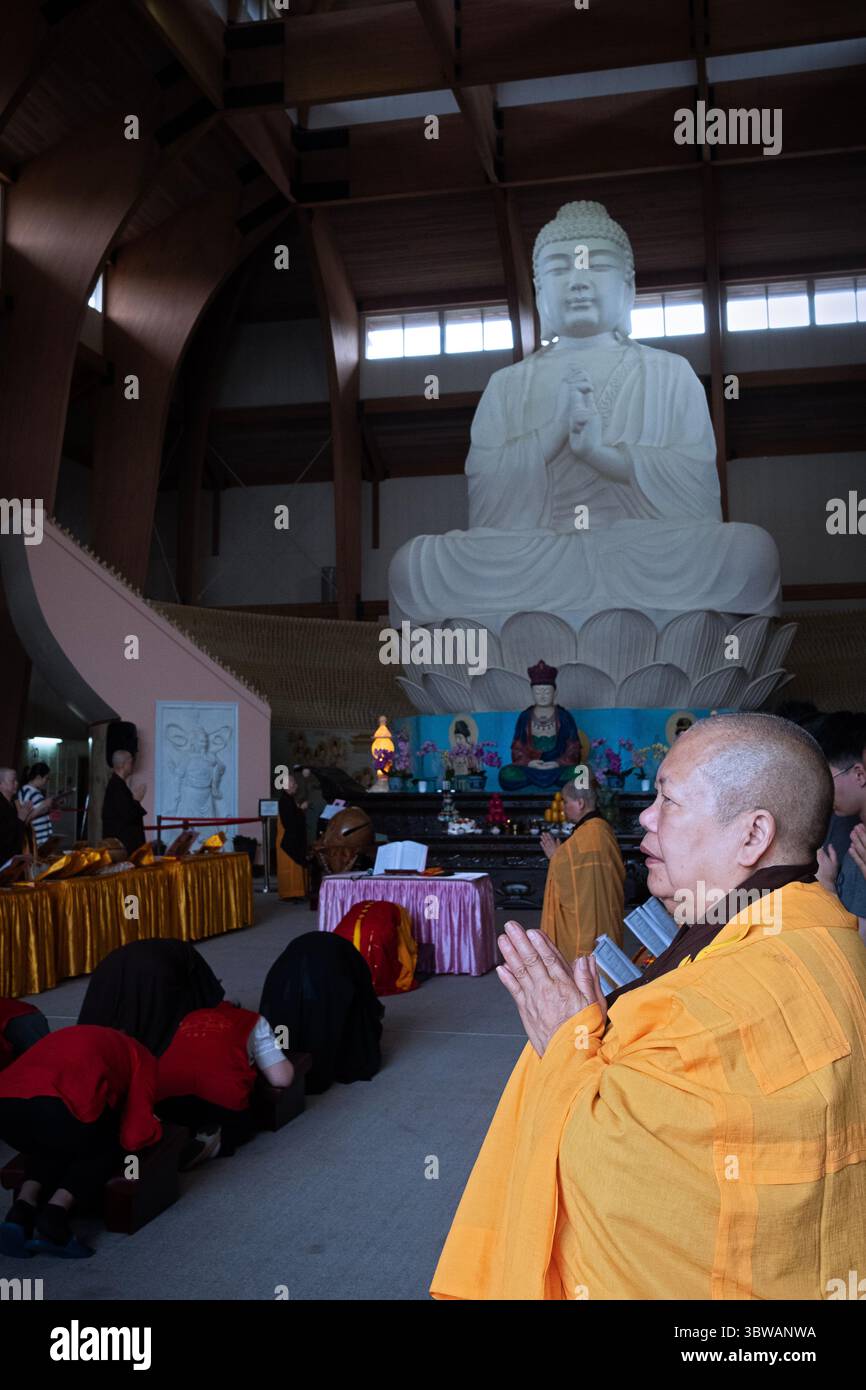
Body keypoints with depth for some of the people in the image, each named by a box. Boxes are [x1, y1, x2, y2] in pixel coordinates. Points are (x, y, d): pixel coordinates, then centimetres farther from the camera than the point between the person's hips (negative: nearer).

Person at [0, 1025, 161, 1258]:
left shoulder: (69, 1039, 42)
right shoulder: (141, 1058, 26)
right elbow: (134, 1137, 17)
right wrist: (154, 1128, 40)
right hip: (60, 1107, -5)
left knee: (50, 1146, 36)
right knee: (107, 1150, 26)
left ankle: (21, 1211, 13)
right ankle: (52, 1218, 6)